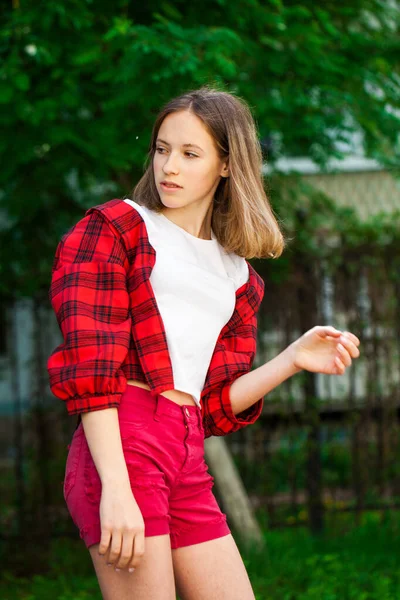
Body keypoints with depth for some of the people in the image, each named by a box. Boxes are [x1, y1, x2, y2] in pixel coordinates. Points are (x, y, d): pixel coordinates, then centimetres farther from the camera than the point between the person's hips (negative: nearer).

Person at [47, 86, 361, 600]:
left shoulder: (235, 276, 22)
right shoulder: (113, 228, 5)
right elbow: (89, 366, -6)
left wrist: (294, 360, 4)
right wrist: (115, 487, -16)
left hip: (187, 464, 6)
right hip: (121, 445, -6)